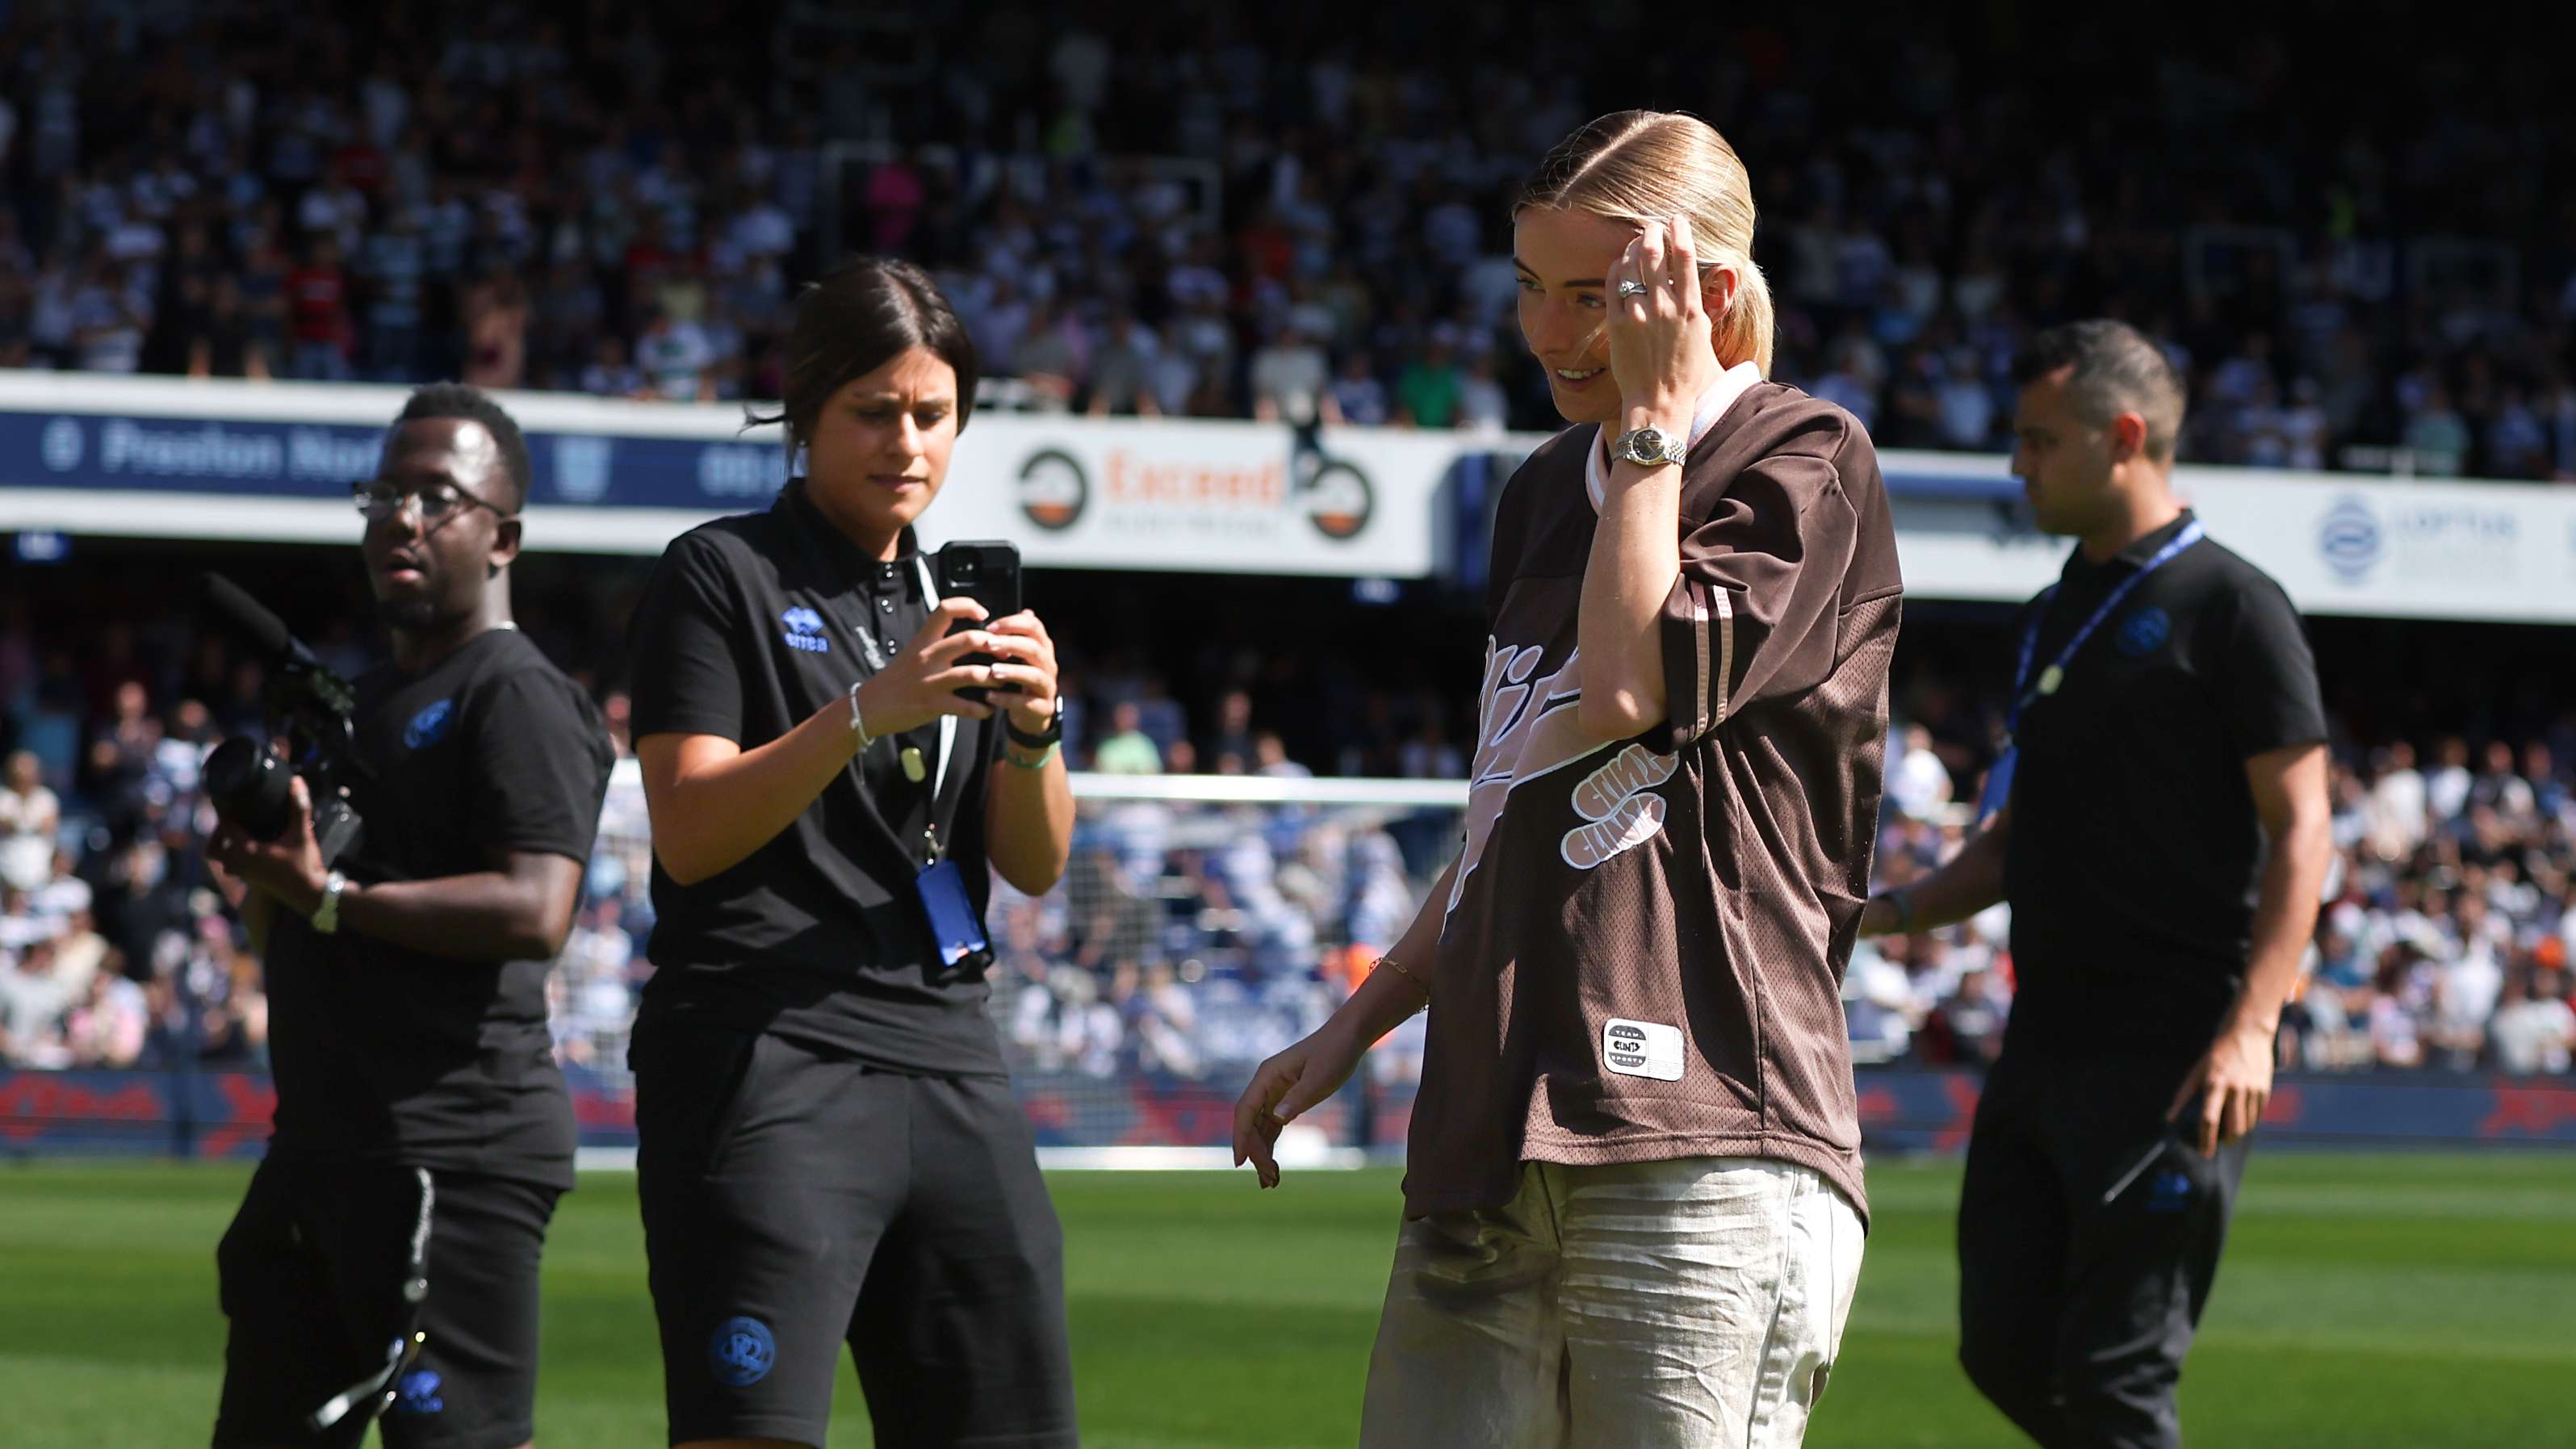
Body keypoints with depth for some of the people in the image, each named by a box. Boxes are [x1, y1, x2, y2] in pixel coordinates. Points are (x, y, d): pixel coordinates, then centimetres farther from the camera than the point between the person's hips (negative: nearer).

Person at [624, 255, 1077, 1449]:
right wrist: (869, 711, -19)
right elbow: (689, 832, -9)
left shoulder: (958, 601, 21)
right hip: (766, 1067, -6)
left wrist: (1031, 733, -7)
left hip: (948, 1069, 6)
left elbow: (1036, 865, 13)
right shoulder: (723, 576, 3)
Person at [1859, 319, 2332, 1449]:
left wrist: (2250, 1028, -21)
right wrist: (1894, 910, 7)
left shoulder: (2228, 606, -6)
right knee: (2005, 1351, 7)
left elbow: (2300, 826, -11)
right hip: (2047, 1038, 8)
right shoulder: (2056, 618, 18)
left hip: (2172, 1052, -8)